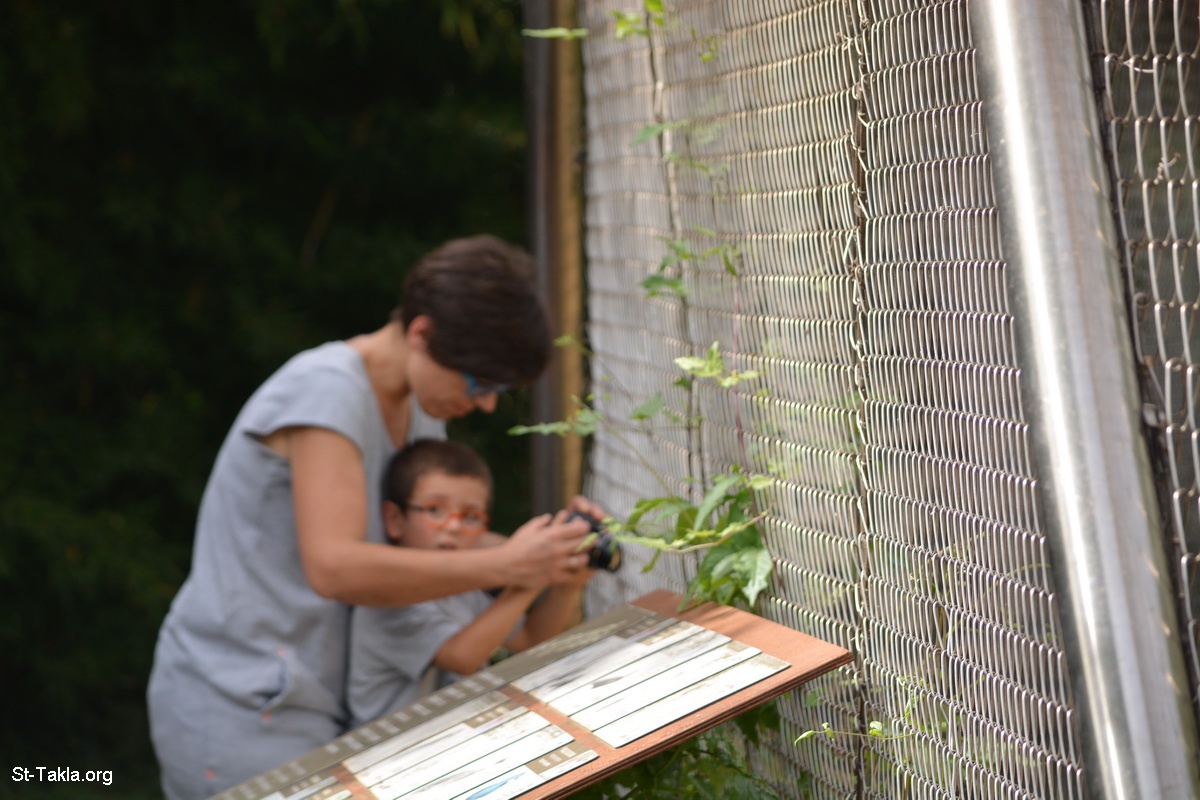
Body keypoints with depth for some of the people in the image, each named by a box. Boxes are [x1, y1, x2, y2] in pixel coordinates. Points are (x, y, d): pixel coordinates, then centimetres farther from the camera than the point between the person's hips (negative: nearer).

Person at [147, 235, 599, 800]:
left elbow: (442, 538, 13)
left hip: (316, 702, 8)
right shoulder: (327, 390, -20)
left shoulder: (419, 405, 7)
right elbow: (334, 567, -29)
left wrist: (548, 539, -5)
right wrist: (504, 566, -26)